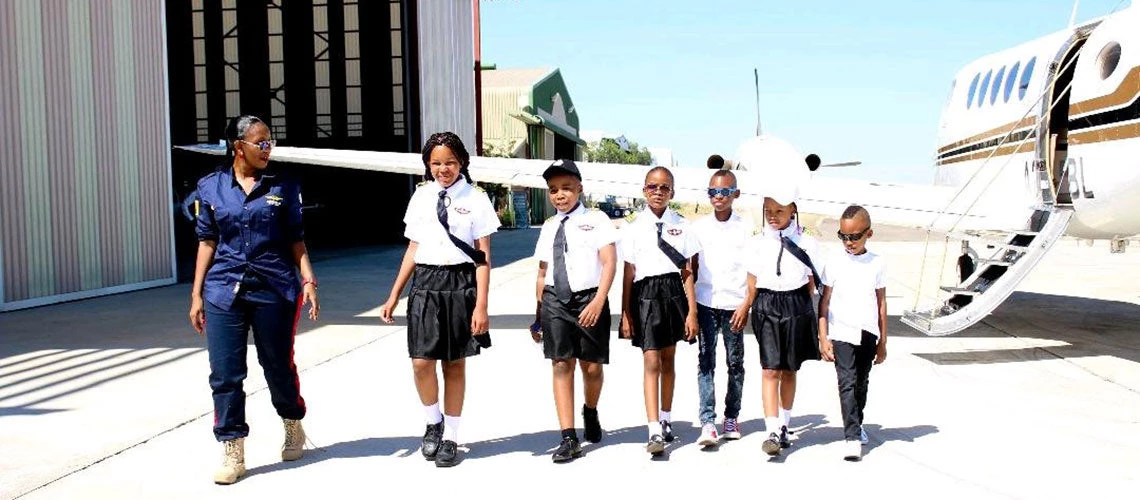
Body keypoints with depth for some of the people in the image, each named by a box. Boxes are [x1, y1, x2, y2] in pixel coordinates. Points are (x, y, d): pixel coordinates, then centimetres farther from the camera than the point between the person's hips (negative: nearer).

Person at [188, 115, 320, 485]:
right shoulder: (211, 187, 5)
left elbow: (295, 239, 5)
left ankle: (293, 428, 36)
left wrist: (308, 280, -6)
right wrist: (197, 294, 6)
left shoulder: (283, 186, 2)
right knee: (225, 374, 1)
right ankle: (233, 454, 13)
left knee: (278, 366, 10)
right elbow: (207, 242, 8)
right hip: (224, 291, 1)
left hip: (274, 289, -1)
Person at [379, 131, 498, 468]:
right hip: (425, 282, 2)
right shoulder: (421, 196, 8)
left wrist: (481, 305, -9)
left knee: (455, 363, 7)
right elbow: (413, 249, 12)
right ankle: (434, 422, 23)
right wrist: (394, 295, 9)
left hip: (460, 283, -2)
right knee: (421, 362, -4)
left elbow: (483, 257, -3)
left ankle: (450, 438, 21)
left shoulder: (475, 199, -2)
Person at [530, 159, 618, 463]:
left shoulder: (596, 220, 1)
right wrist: (539, 315, 16)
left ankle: (590, 412, 36)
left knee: (591, 366, 4)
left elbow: (609, 262, -7)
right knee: (561, 365, -2)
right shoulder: (549, 227, 14)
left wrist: (598, 302, -18)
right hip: (555, 300, 3)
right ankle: (569, 438, 3)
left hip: (589, 298, -3)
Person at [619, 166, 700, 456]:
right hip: (645, 294, -2)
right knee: (651, 361, -9)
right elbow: (628, 274, 3)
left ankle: (665, 419, 29)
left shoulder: (681, 226, 4)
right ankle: (655, 432, -11)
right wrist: (625, 314, 2)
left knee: (668, 359, 13)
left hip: (674, 293, 2)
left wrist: (692, 312, 0)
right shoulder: (634, 228, 2)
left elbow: (687, 272, 3)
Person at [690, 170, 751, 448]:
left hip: (735, 306, -1)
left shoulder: (746, 227, 1)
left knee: (735, 362, 8)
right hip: (706, 303, 1)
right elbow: (692, 267, 10)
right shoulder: (699, 226, 6)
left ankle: (732, 417, 22)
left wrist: (746, 306, -7)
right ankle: (707, 422, -6)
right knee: (706, 362, -4)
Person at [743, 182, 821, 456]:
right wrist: (747, 308, 4)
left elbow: (811, 284, 5)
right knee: (770, 370, -7)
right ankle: (773, 432, -8)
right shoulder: (757, 243, 2)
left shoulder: (806, 243, 0)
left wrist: (800, 308, 2)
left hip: (796, 308, 1)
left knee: (789, 370, 11)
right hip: (766, 309, 0)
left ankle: (784, 425, 25)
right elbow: (752, 284, 6)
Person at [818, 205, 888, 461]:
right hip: (841, 334, -2)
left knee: (861, 383, 15)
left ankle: (856, 424, 36)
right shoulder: (835, 263, -2)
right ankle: (852, 437, -10)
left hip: (867, 334, 2)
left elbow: (881, 303, 8)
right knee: (847, 383, -11)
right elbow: (824, 302, 0)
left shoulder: (878, 263, 2)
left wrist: (882, 342, 9)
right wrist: (823, 338, -5)